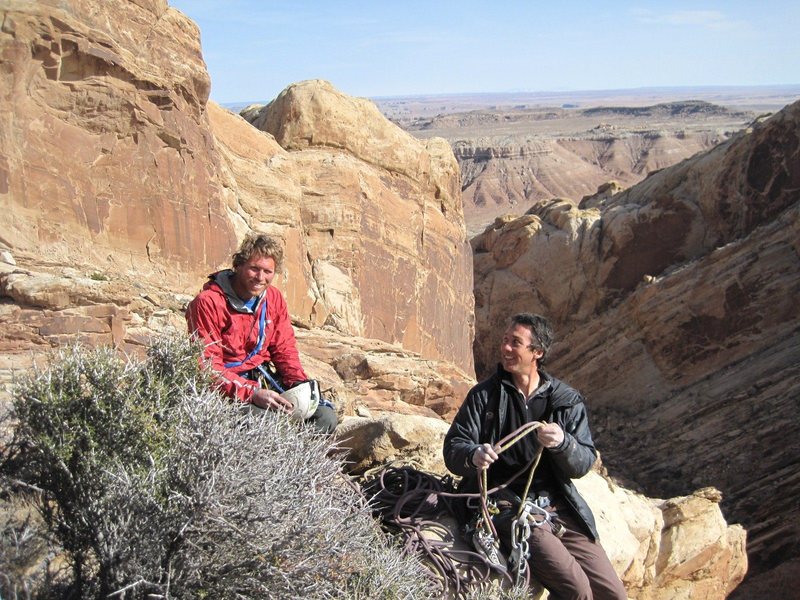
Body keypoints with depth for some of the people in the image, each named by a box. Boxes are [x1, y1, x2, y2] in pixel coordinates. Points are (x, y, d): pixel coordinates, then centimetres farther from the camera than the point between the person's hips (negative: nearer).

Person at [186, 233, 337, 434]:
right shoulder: (208, 302, -16)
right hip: (226, 387, -6)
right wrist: (252, 393, -29)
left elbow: (284, 349, 10)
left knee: (326, 417, -8)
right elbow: (208, 367, -19)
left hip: (264, 379, 7)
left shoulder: (274, 298, 5)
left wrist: (299, 383, -10)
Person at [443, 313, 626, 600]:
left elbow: (584, 463, 1)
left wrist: (562, 443, -22)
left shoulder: (567, 400, 7)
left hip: (560, 507, 3)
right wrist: (473, 456, -26)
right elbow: (453, 448, -2)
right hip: (508, 505, -3)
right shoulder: (484, 395, 5)